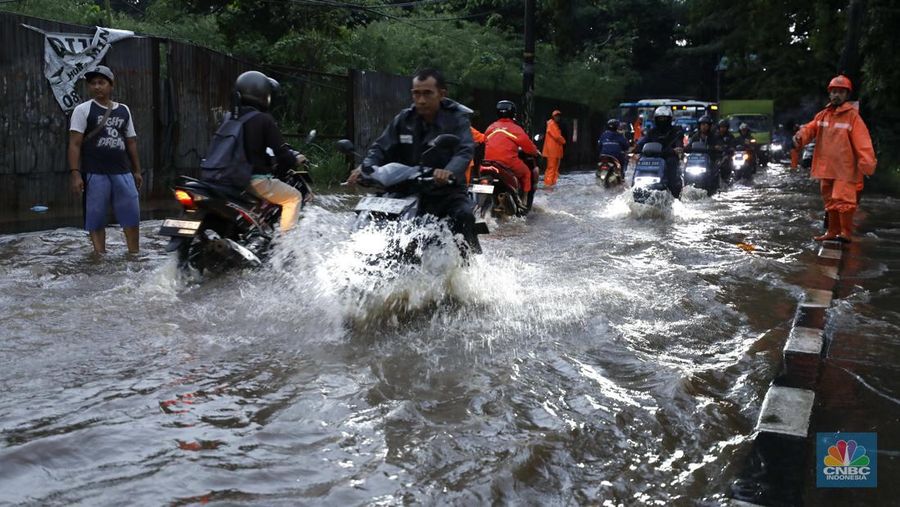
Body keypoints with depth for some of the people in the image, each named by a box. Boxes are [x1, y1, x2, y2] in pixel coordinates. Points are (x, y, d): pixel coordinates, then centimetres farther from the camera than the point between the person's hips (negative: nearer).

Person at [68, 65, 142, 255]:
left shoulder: (124, 110, 13)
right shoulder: (83, 110, 0)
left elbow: (131, 142, 18)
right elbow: (75, 144, -5)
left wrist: (137, 170, 15)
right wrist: (75, 173, -14)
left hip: (123, 172, 4)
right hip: (95, 174, -3)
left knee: (132, 215, 3)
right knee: (96, 218, 2)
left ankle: (134, 254, 13)